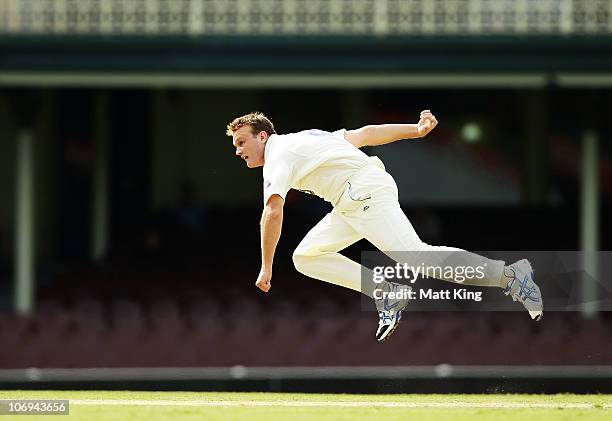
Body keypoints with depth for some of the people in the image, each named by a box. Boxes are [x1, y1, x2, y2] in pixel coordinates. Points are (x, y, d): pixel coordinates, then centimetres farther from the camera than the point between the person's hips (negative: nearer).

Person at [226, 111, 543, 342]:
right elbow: (363, 134, 24)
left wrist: (266, 267, -14)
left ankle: (510, 275, -25)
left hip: (365, 191, -10)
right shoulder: (303, 140, 26)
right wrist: (416, 131, 23)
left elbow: (273, 212, -17)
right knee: (305, 257, 9)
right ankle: (386, 294, 1)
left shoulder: (278, 156, -3)